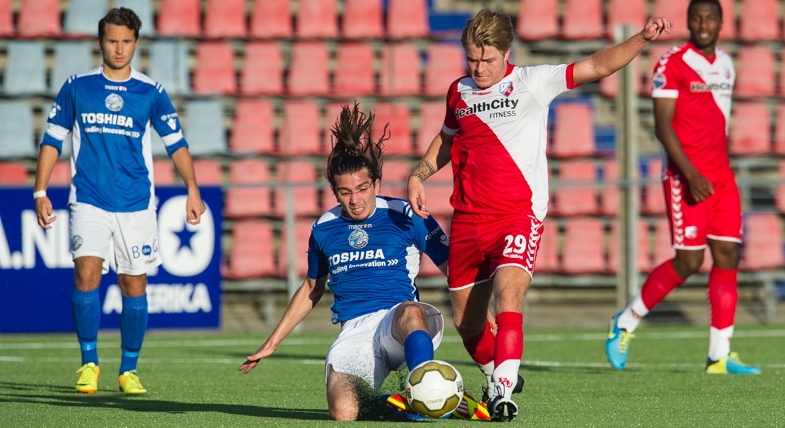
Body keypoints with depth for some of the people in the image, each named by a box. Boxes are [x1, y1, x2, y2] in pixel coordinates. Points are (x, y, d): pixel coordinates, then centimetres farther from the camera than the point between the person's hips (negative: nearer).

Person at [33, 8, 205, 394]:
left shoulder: (150, 93, 4)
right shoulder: (76, 87, 4)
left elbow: (176, 143, 4)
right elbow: (52, 140, 9)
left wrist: (192, 189, -8)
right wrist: (40, 192, 3)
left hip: (136, 206, 1)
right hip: (89, 202, -1)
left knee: (134, 285, 2)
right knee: (86, 273, -17)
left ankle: (129, 370, 16)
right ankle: (89, 362, -3)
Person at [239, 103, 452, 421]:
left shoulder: (404, 216, 3)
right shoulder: (323, 229, 14)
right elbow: (311, 290, 30)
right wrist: (272, 343, 31)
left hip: (399, 323, -3)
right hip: (354, 332, 3)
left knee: (410, 312, -41)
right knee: (343, 413, -24)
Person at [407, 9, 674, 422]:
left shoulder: (533, 82, -2)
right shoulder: (459, 92, 11)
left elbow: (598, 66, -6)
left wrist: (642, 38, -18)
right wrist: (418, 176, 15)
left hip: (519, 214, -5)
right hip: (467, 219, 5)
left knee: (508, 298, -27)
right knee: (466, 321, 10)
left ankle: (503, 393, -31)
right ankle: (497, 376, 37)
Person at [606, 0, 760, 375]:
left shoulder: (726, 65, 14)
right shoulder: (671, 65, -8)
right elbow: (662, 126, -13)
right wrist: (691, 175, -21)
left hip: (721, 177, 7)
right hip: (686, 178, -7)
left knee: (727, 256, -1)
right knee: (688, 261, -9)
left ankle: (719, 355, 0)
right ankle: (625, 323, 10)